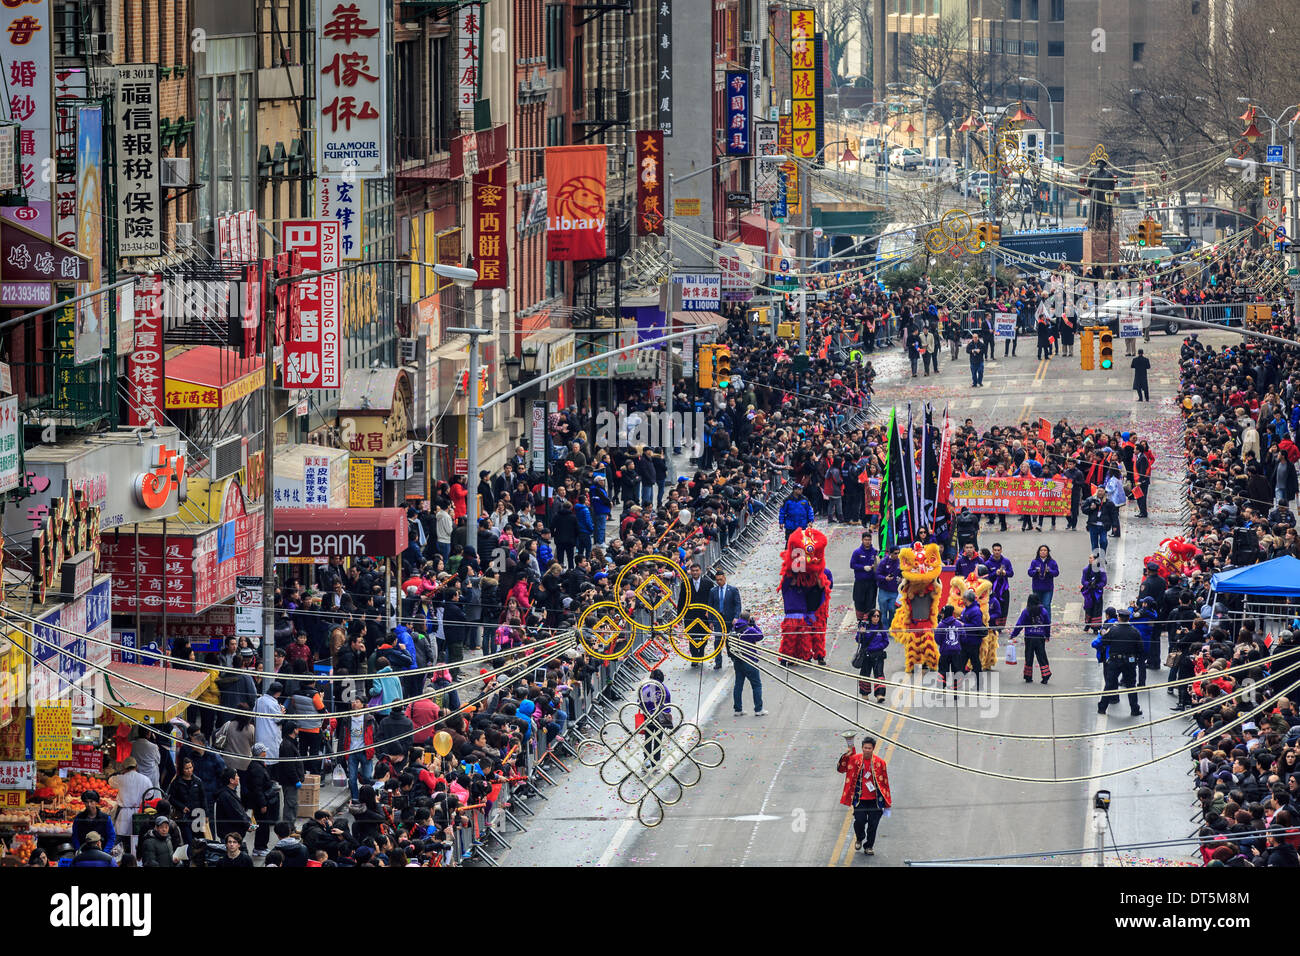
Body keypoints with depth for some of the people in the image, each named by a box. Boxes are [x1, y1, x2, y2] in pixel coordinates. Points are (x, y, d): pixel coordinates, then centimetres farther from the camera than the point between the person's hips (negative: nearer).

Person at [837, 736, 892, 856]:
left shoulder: (879, 763, -1)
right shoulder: (854, 759, -1)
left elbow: (885, 782, 5)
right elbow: (841, 768, 0)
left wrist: (886, 802, 6)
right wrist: (846, 755, -15)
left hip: (874, 800, 0)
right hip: (860, 800, 0)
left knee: (873, 824, 1)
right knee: (859, 821, -8)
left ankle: (869, 846, 21)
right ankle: (859, 839, 24)